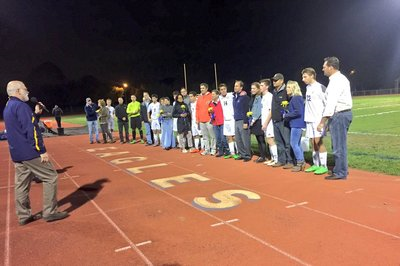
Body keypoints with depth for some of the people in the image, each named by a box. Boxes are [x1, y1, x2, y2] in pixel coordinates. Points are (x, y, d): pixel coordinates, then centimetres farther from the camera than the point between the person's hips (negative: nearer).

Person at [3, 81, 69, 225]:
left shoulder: (7, 108, 16)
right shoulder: (21, 106, -14)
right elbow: (31, 130, -20)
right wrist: (42, 150, -18)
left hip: (16, 153, 10)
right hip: (30, 152, -10)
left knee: (21, 184, 12)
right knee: (51, 177, -2)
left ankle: (24, 216, 18)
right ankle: (50, 212, 0)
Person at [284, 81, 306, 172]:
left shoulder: (296, 98, -14)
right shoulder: (294, 98, 14)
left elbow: (298, 112, -21)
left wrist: (286, 115, -12)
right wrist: (287, 115, 4)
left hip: (297, 124, -10)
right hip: (297, 124, 10)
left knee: (293, 144, -6)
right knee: (297, 144, 13)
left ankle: (300, 163, 0)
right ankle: (301, 162, 19)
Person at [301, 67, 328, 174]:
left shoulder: (320, 87, -8)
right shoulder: (308, 88, 14)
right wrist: (307, 116, 13)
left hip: (318, 119, -7)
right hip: (309, 119, 7)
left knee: (318, 141, -8)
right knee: (313, 142, 9)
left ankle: (324, 166, -1)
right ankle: (316, 165, 17)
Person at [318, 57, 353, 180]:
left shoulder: (336, 80, -14)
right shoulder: (340, 78, 17)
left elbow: (331, 103, -21)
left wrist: (322, 121, -22)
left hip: (339, 115, -10)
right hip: (342, 113, 10)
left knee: (338, 145, -3)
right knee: (339, 144, 16)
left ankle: (340, 172, 6)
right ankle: (342, 169, 26)